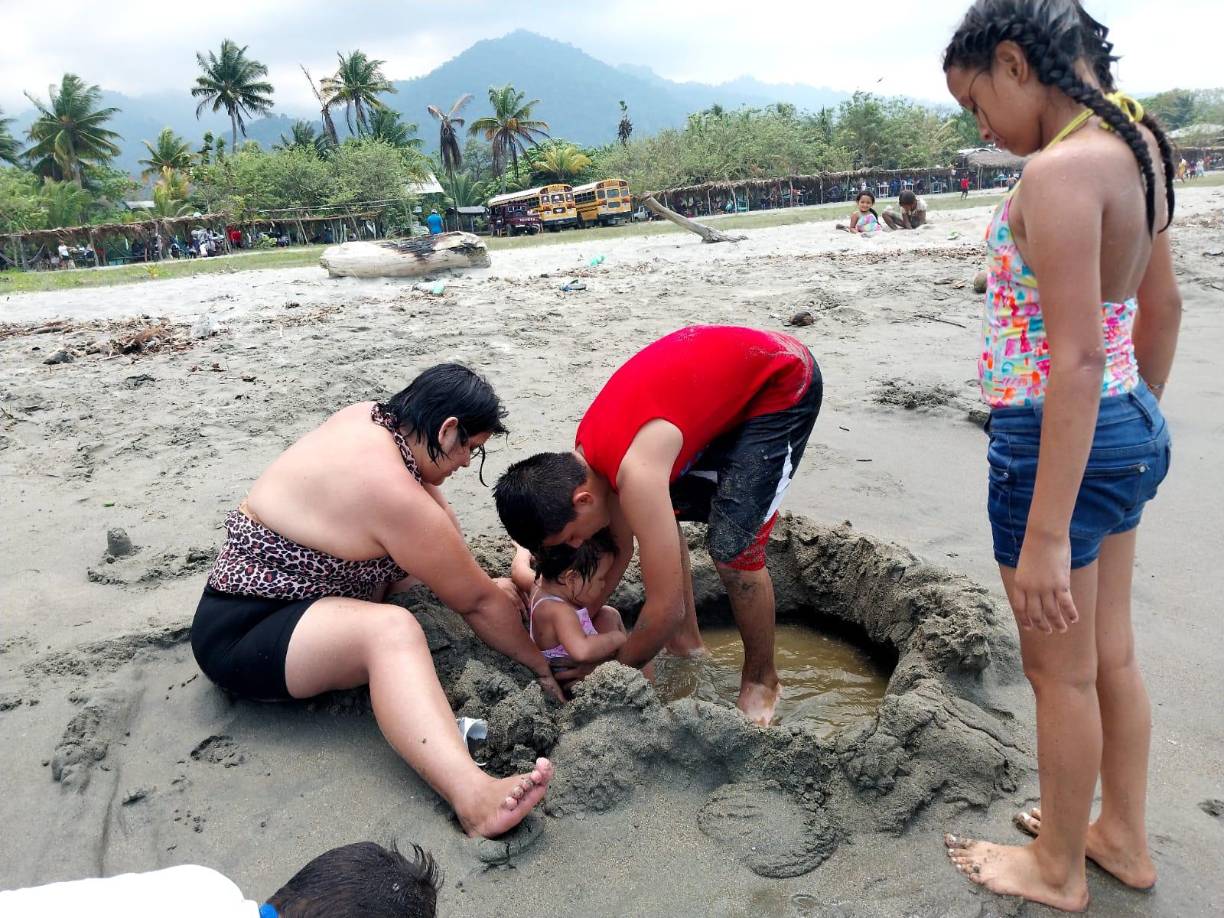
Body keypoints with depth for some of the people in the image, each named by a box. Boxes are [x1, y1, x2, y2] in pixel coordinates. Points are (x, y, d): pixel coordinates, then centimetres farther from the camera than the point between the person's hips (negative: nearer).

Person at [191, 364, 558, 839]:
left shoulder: (370, 419, -2)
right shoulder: (392, 493, -26)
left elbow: (439, 514, 12)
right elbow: (476, 601, -16)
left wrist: (484, 582, 15)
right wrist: (543, 664, -3)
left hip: (276, 590, 10)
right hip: (240, 637, -10)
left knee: (421, 549, 12)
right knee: (392, 628, -36)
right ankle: (472, 795, -53)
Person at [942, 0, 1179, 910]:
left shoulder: (1059, 171, -22)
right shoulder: (1133, 149, 8)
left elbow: (1077, 358, -27)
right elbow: (1163, 307, 16)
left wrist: (1046, 533, -25)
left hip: (1060, 437, -9)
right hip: (1129, 426, 9)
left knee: (1061, 671, 9)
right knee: (1110, 652, 22)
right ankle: (1124, 837, 43)